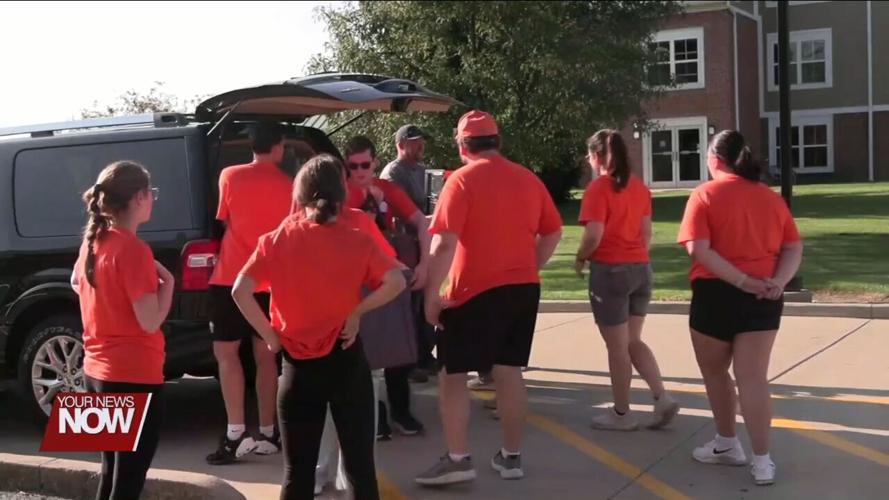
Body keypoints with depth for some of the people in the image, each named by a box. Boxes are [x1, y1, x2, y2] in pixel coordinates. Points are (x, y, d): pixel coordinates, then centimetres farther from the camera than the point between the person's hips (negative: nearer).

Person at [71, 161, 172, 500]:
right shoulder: (132, 249, -18)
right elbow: (150, 321, -21)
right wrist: (167, 281, -6)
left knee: (113, 470, 21)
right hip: (134, 376, -9)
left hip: (98, 371, 9)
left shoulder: (92, 242, 6)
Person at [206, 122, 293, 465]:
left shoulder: (230, 177, -1)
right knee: (265, 355, 10)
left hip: (232, 278, -3)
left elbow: (225, 220, 13)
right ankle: (268, 433, 13)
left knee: (226, 352, 1)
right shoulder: (288, 186, 3)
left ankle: (236, 435, -7)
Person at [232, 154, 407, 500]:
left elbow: (240, 292, -11)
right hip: (346, 361, 0)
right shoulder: (356, 241, -4)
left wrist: (270, 336, -2)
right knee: (360, 462, 9)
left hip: (298, 365, 0)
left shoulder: (276, 241, -3)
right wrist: (357, 310, -5)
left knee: (297, 468, 10)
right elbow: (396, 282, -15)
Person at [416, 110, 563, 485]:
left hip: (475, 291, -5)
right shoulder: (528, 179, 8)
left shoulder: (462, 180, -9)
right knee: (509, 371, 12)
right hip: (524, 288, 6)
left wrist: (431, 294, -13)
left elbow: (445, 243, -16)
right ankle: (511, 457, 17)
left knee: (453, 372, 3)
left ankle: (458, 459, -1)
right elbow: (553, 233, 13)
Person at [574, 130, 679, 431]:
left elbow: (594, 236, -19)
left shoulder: (598, 188, -12)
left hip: (610, 271, -7)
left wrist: (580, 259, -2)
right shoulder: (639, 187, 8)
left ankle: (621, 414, 14)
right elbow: (647, 233, 10)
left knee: (617, 347, 4)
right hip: (641, 269, 7)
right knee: (633, 341, 18)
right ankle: (662, 399, 6)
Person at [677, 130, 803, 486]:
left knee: (715, 372, 17)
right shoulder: (771, 197, 8)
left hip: (716, 294, -4)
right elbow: (794, 248, 4)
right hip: (763, 298, 4)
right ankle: (762, 461, -5)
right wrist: (777, 281, -8)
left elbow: (698, 249, -18)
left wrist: (742, 281, -18)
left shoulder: (705, 194, -6)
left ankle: (727, 444, 29)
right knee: (753, 378, 1)